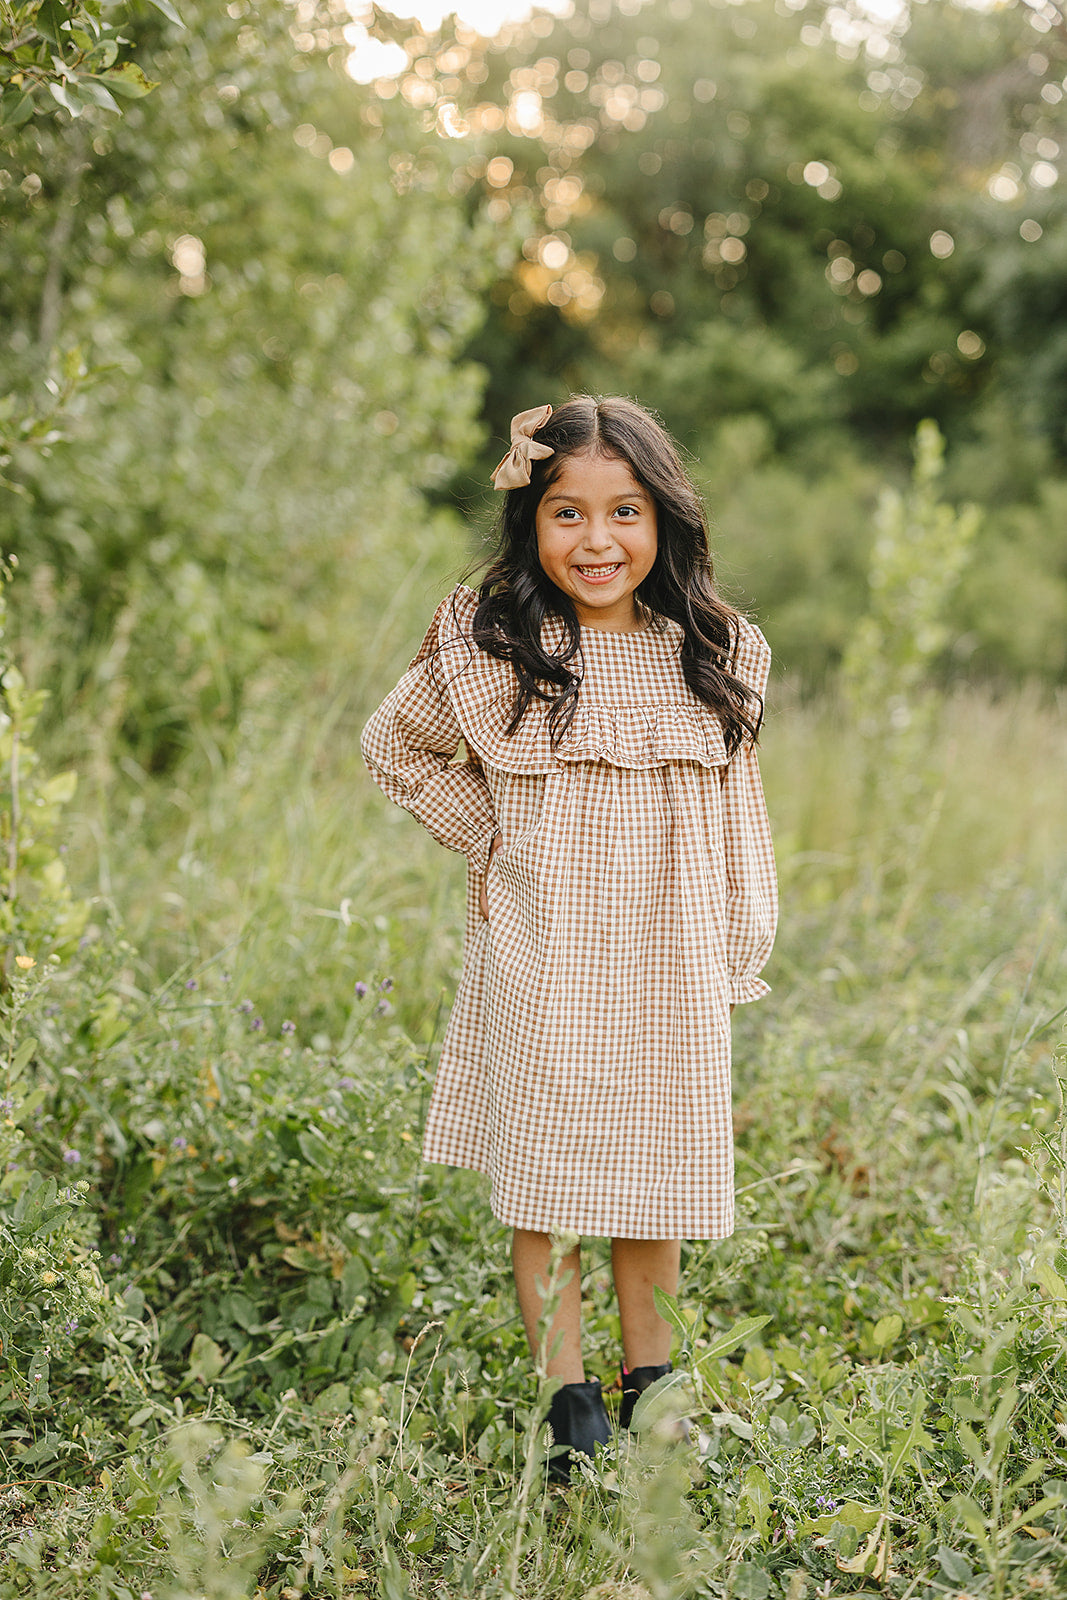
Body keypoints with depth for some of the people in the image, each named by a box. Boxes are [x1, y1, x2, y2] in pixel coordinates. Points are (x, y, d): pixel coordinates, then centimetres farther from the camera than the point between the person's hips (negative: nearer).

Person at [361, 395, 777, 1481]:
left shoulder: (714, 657, 1)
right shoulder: (489, 652, -7)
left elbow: (734, 814, 9)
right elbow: (394, 745, 9)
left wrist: (736, 961, 8)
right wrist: (485, 834, 0)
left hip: (671, 965, 2)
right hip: (541, 960, -2)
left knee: (658, 1167, 12)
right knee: (543, 1169, 5)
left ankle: (649, 1371, 30)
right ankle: (567, 1390, 20)